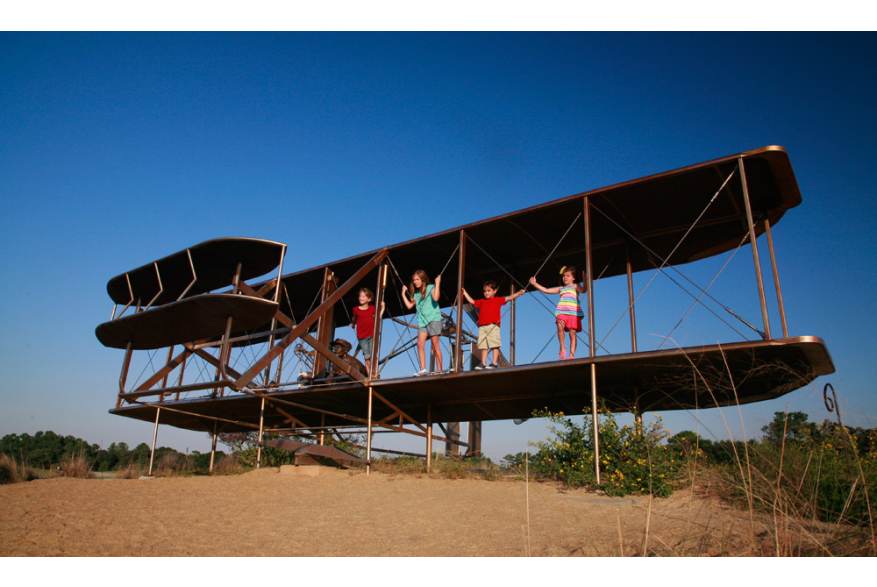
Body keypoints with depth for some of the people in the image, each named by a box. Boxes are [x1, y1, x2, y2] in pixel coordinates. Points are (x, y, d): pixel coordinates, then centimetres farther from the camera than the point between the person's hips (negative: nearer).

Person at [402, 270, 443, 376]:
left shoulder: (431, 288, -1)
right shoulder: (416, 293, 16)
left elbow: (435, 298, -20)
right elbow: (409, 306, 15)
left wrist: (437, 284, -18)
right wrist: (403, 294, 17)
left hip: (434, 319, -5)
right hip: (422, 321, 5)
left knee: (435, 345, -4)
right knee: (420, 343, -11)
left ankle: (439, 370, 1)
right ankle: (423, 369, -11)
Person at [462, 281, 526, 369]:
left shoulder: (498, 300, 13)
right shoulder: (481, 301, 23)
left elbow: (509, 298, 9)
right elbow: (472, 301, 32)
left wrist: (519, 292, 1)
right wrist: (465, 293, 30)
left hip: (493, 326, -4)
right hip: (482, 327, 4)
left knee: (495, 345, -9)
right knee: (483, 346, 2)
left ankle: (494, 363, -7)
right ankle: (483, 364, 5)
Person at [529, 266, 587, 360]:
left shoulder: (575, 286, 11)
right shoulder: (561, 289, 25)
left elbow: (583, 290, -11)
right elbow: (545, 290, 27)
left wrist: (584, 281, -29)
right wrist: (535, 283, 24)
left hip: (573, 313, -3)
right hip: (562, 313, 3)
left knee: (572, 333, -7)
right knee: (560, 325, -26)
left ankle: (571, 355, -9)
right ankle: (562, 347, -14)